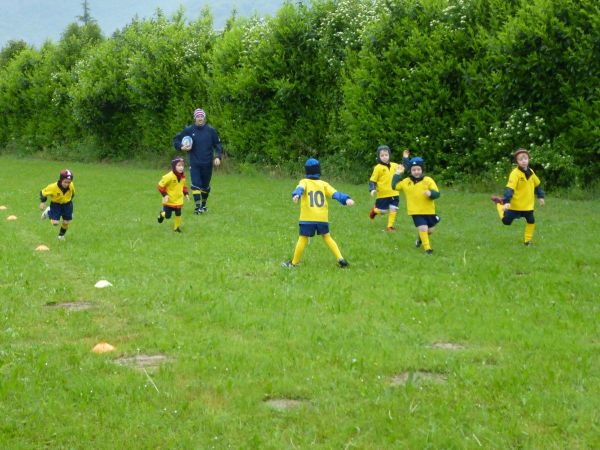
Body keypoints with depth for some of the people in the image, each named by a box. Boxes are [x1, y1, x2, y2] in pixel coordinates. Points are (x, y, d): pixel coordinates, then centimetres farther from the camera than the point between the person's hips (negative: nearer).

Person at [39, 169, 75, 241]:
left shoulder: (71, 186, -22)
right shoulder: (53, 187, -32)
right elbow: (43, 192, -15)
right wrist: (43, 202, -21)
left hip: (67, 204, 2)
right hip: (56, 204, -2)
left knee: (66, 222, 2)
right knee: (55, 223, -12)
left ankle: (61, 235, 35)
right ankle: (48, 212, 21)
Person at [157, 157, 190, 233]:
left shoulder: (182, 177, 0)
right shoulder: (169, 176, -22)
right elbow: (161, 185, -16)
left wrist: (186, 193, 7)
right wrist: (164, 195, -22)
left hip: (178, 200, 5)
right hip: (169, 200, -5)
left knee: (178, 214, 4)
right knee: (167, 216, 3)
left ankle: (177, 227, 24)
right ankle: (161, 214, 38)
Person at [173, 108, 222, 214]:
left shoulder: (210, 130, 1)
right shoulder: (189, 130, -1)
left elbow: (217, 144, 6)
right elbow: (176, 140, 7)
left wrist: (218, 157, -8)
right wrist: (181, 147, -12)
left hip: (207, 163, 1)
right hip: (194, 163, -1)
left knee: (205, 185, 11)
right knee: (195, 184, -12)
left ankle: (203, 205, 29)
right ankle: (198, 207, -11)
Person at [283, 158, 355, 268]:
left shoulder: (304, 182, 3)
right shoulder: (323, 184, 10)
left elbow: (300, 189, -20)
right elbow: (335, 194, -4)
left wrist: (296, 195, -40)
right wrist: (346, 199, -15)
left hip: (307, 218, -3)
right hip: (322, 218, 3)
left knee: (303, 238, 4)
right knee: (327, 237, 16)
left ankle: (294, 262, 10)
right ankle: (340, 258, 6)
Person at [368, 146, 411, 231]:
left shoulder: (395, 165, 5)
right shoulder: (378, 168, -8)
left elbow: (404, 169, 19)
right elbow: (372, 180, -6)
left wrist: (405, 158, 12)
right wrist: (372, 190, -19)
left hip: (394, 194, 4)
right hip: (382, 195, -4)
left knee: (393, 210, -1)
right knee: (383, 211, 4)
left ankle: (390, 226, 12)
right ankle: (375, 210, 37)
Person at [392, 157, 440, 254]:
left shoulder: (428, 180, -6)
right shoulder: (406, 181, 1)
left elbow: (437, 193, -10)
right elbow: (394, 186, 13)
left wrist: (431, 193, -32)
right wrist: (397, 174, 7)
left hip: (429, 210, 1)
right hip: (416, 211, -1)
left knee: (430, 230, 14)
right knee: (423, 228, -15)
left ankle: (421, 238, 46)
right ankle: (427, 248, -5)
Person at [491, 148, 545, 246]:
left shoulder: (531, 172, 3)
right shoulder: (515, 173, -20)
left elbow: (537, 185, 19)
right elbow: (509, 188, -28)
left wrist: (540, 197, 19)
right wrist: (507, 202, -36)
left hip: (528, 205, 5)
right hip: (516, 205, -5)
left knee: (531, 221, 6)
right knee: (506, 221, 5)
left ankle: (527, 240, 22)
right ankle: (499, 203, 28)